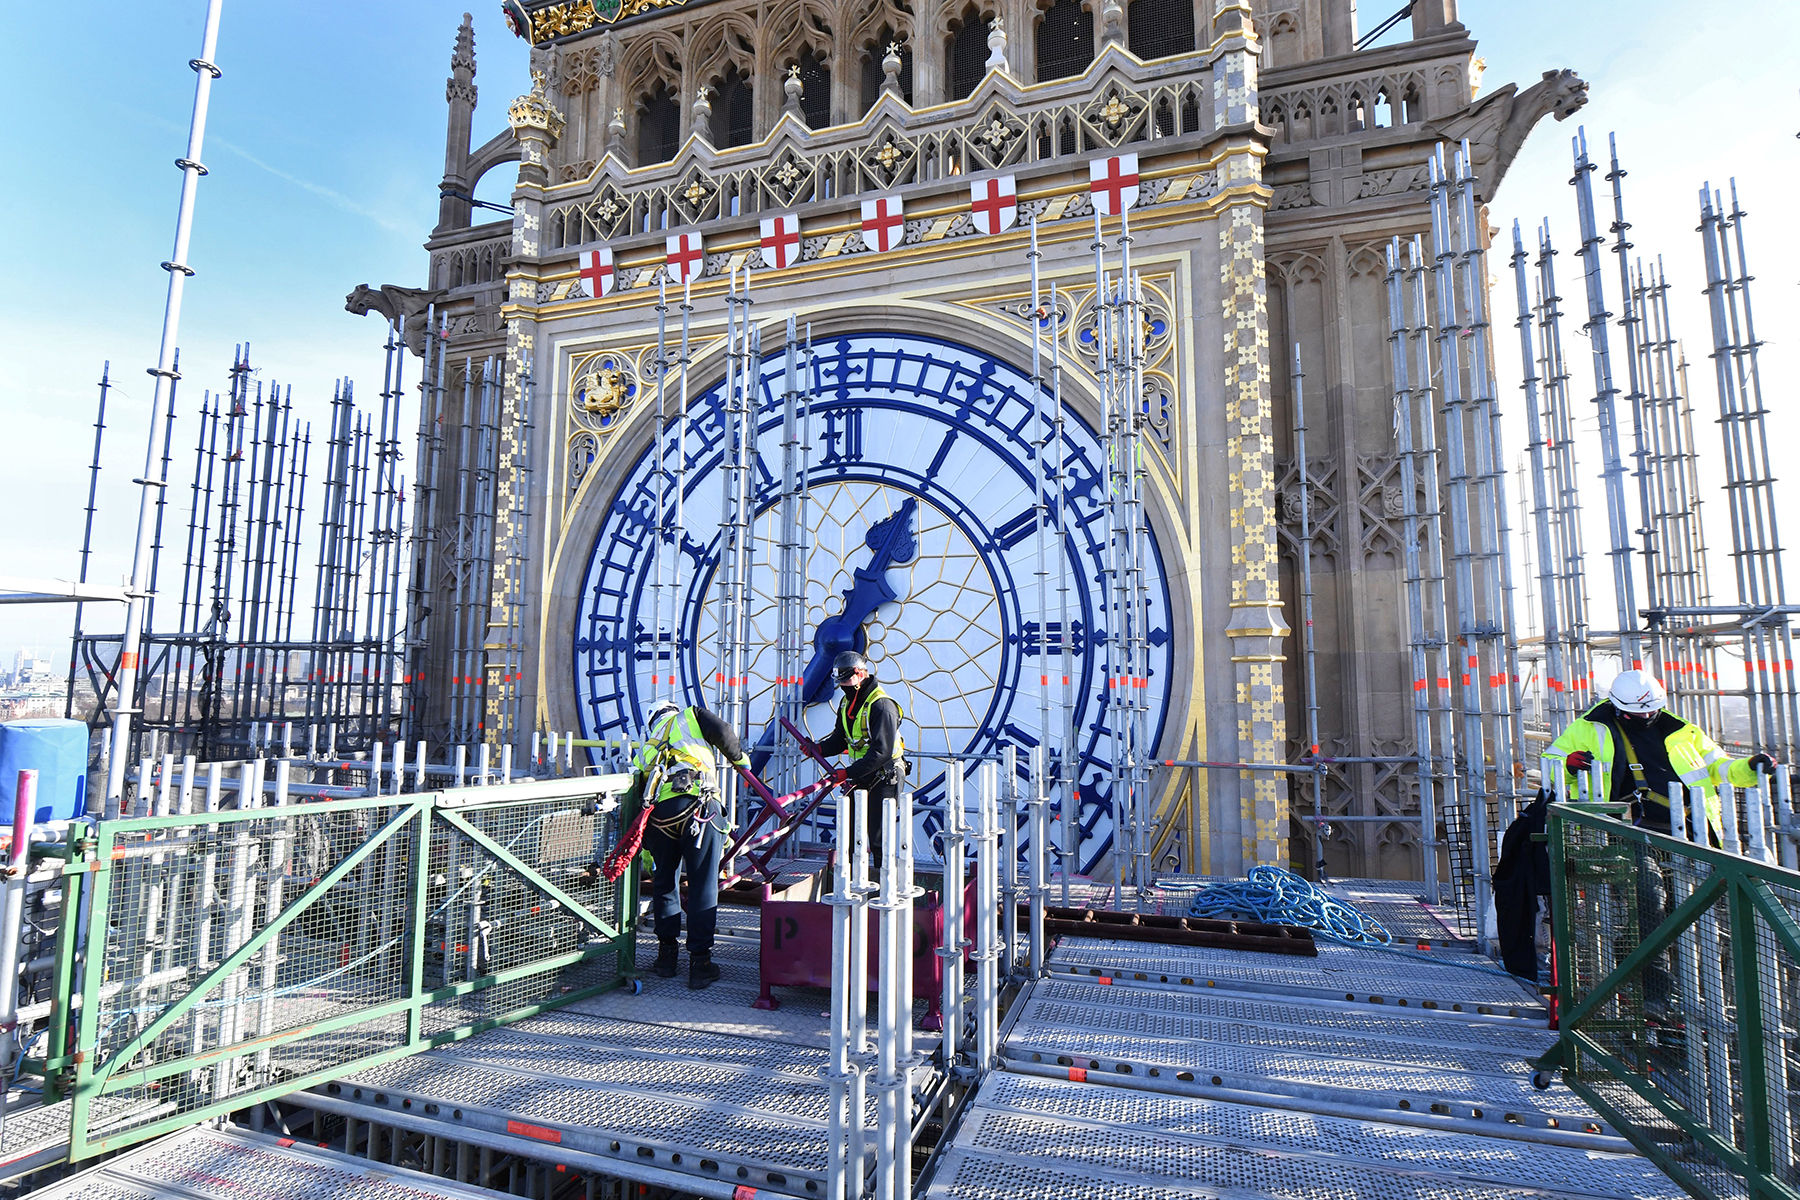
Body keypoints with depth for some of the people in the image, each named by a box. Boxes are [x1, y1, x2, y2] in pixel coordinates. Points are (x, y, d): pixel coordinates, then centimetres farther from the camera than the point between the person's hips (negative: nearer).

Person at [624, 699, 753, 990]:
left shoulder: (646, 745, 34)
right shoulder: (690, 716, 23)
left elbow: (634, 795, 32)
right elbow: (723, 732, 3)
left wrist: (644, 849, 38)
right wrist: (740, 759, 23)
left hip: (657, 811, 4)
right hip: (697, 804, -4)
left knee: (663, 882, 22)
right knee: (703, 886, 5)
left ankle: (667, 955, 30)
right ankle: (700, 962, 9)